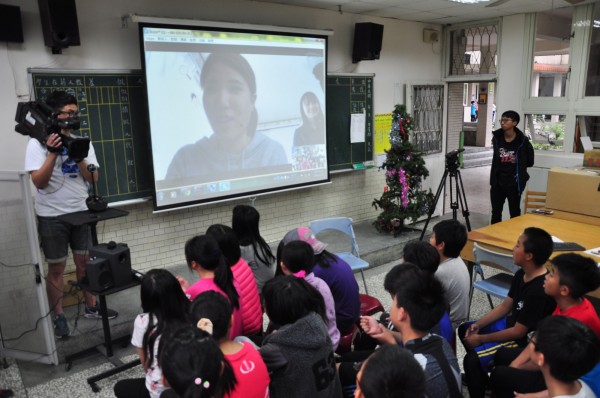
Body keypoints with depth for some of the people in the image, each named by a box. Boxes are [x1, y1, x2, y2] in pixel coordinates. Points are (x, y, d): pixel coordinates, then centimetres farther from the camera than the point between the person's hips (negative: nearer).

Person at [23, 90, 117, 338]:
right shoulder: (37, 143, -7)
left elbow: (93, 178, -2)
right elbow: (38, 182, -14)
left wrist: (77, 155, -16)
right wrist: (53, 152, -22)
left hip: (81, 212, 4)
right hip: (52, 216, -4)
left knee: (85, 262, 12)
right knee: (56, 268, 4)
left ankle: (91, 307, 26)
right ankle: (59, 317, 16)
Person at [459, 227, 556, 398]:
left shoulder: (539, 291, -32)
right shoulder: (521, 274, -3)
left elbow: (518, 332, -26)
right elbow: (505, 306, 8)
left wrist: (481, 339, -16)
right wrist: (477, 325, -2)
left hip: (525, 341, -10)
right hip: (511, 324, 10)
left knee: (472, 359, -24)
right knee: (465, 329, 16)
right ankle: (480, 377, 31)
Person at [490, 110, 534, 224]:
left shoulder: (522, 141, -12)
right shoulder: (496, 138, 1)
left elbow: (529, 162, 0)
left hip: (514, 183, -4)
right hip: (498, 182, 4)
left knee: (514, 213, 8)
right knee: (496, 212, 12)